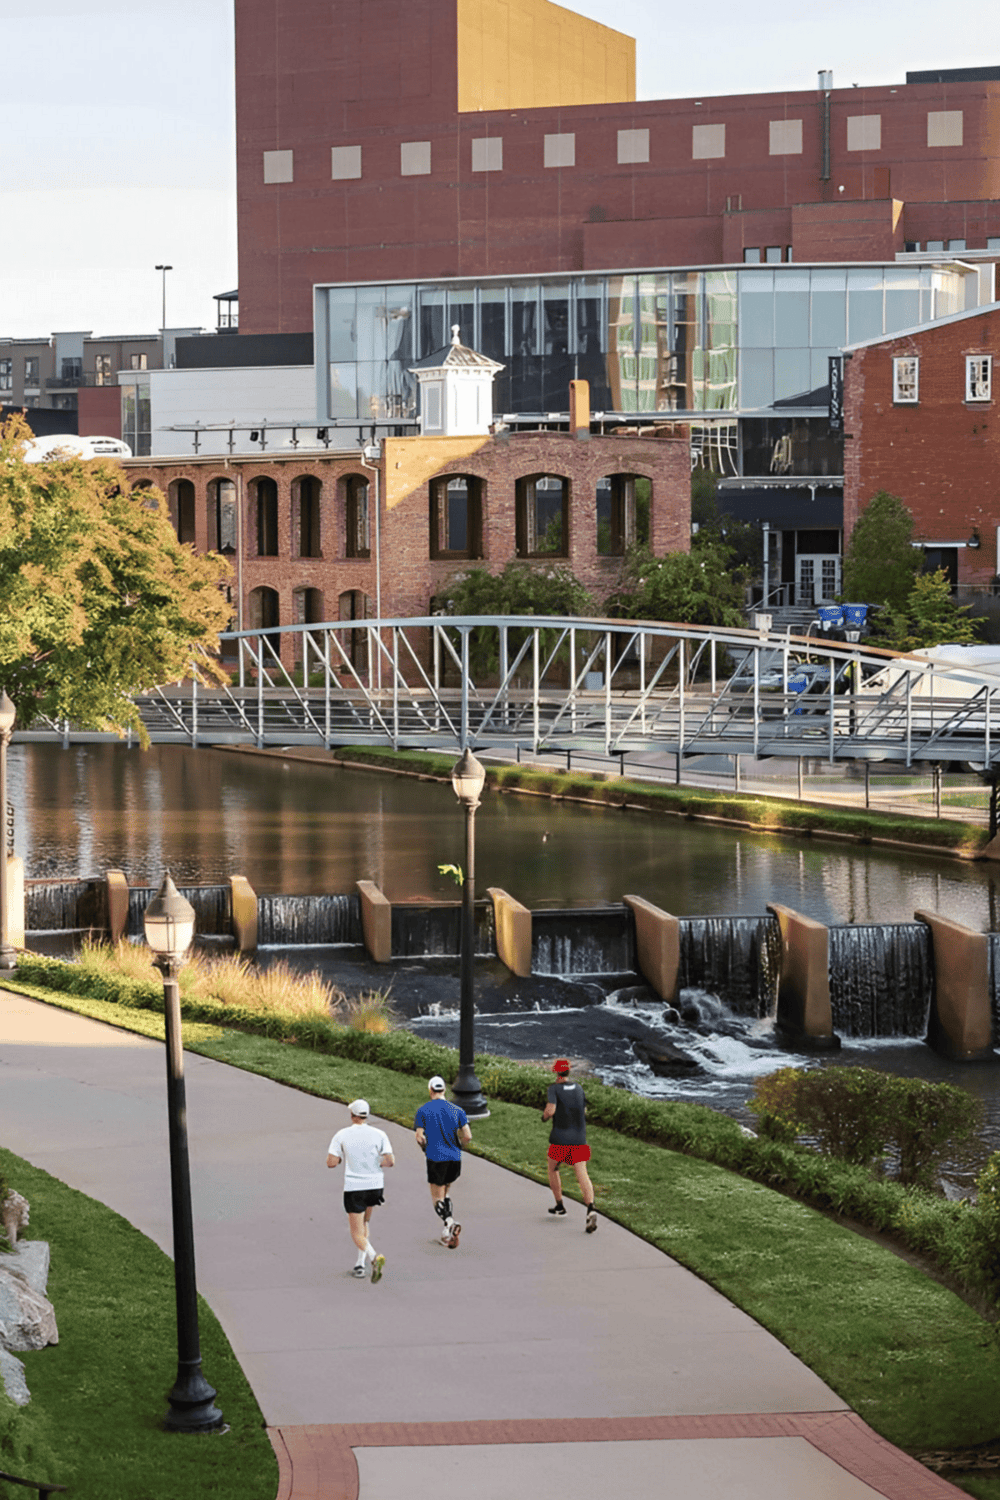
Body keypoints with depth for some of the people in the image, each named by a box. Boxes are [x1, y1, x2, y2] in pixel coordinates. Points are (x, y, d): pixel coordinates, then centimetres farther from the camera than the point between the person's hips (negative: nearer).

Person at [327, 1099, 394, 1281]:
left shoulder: (342, 1135, -6)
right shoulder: (379, 1135, -3)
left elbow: (331, 1162, -9)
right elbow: (390, 1161, -9)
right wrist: (376, 1164, 11)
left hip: (353, 1187, -3)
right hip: (375, 1186, 3)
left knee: (357, 1233, -1)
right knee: (364, 1224, 26)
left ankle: (374, 1257, -28)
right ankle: (360, 1263, 22)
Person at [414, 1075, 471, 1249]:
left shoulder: (423, 1110, -2)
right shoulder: (457, 1110, 4)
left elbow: (419, 1138, -7)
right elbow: (468, 1136, -1)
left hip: (435, 1158, -3)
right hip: (455, 1158, 3)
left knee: (437, 1199, 2)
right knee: (444, 1195, 21)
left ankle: (450, 1222, -25)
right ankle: (447, 1233, 16)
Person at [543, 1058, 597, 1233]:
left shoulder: (554, 1088, -5)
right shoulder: (578, 1089, 10)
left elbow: (550, 1110, -18)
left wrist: (544, 1115, 3)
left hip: (560, 1138, -3)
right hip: (579, 1138, 3)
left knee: (553, 1169, 21)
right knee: (582, 1173, -6)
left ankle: (560, 1206, 25)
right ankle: (590, 1208, -27)